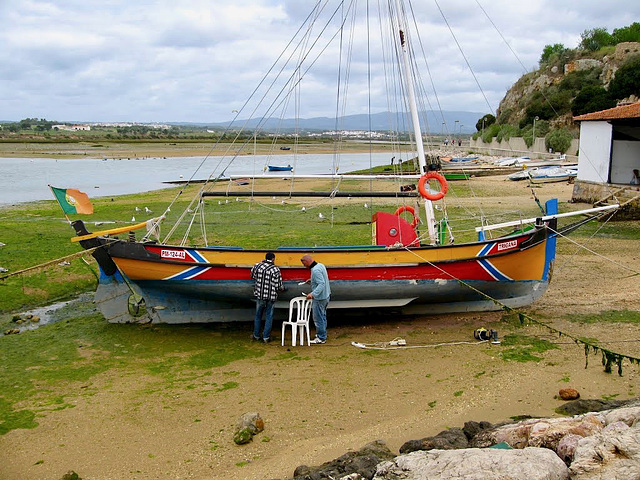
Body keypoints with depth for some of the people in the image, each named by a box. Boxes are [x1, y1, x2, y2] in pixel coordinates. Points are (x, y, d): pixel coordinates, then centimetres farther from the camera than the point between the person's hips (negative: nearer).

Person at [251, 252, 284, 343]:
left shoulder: (257, 266, -3)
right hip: (271, 297, -2)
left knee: (258, 315, 17)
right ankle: (266, 337, 10)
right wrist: (283, 288, 13)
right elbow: (279, 286, -10)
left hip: (260, 295, 2)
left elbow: (252, 276, 16)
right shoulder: (276, 270, -11)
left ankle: (256, 335, 26)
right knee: (269, 317, 8)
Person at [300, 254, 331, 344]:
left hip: (319, 298, -10)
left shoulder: (315, 270, -24)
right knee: (322, 316, 21)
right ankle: (322, 334, 32)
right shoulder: (321, 265, 6)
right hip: (326, 296, 10)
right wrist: (312, 280, 17)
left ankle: (321, 338, 6)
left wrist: (313, 294, -36)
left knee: (318, 318, -1)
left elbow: (322, 284, -30)